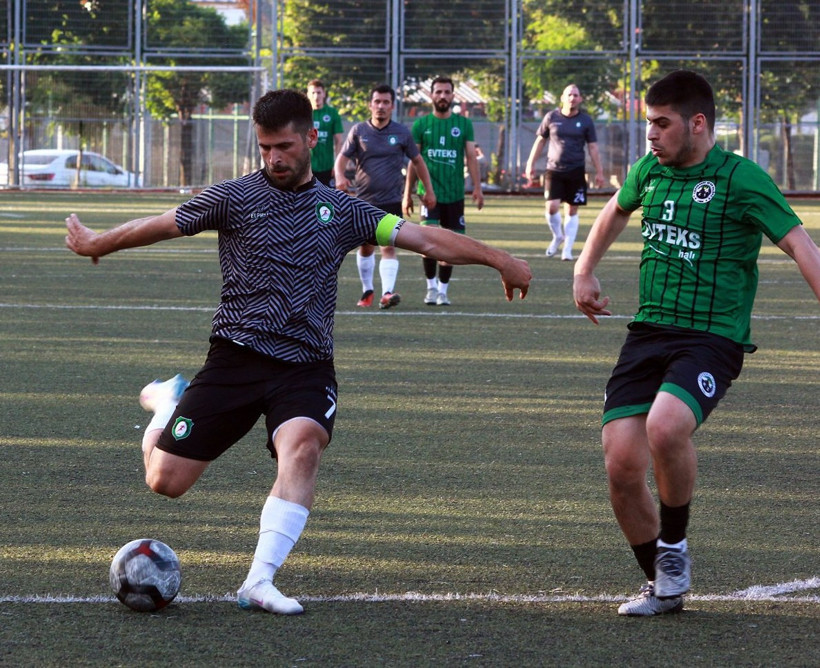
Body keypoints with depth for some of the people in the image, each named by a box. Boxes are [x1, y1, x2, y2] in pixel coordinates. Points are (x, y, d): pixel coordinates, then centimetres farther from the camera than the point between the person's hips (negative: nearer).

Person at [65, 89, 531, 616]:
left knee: (304, 445, -32)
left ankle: (260, 581, -32)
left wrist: (498, 259, 5)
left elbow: (426, 240, 10)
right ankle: (169, 403, 32)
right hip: (236, 357, -1)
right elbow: (161, 226, 14)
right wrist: (99, 244, 24)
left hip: (306, 366, 1)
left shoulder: (341, 210, 10)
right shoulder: (235, 198, 3)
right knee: (166, 481, -4)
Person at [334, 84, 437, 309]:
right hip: (364, 199, 2)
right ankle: (367, 290, 27)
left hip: (392, 200, -2)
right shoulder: (359, 131, 2)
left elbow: (417, 160, 13)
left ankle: (387, 292, -23)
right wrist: (340, 176, -22)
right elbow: (342, 157, -1)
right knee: (366, 247, 11)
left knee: (389, 246, -14)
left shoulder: (402, 133, 2)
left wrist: (429, 189, 12)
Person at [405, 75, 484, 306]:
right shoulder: (422, 124, 4)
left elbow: (471, 157, 4)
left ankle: (443, 290, 17)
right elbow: (413, 161, 7)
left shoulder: (464, 124, 6)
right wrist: (407, 193, 4)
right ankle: (431, 286, -3)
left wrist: (477, 187, -8)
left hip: (454, 194, 2)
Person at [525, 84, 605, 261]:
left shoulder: (585, 121, 3)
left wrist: (599, 172, 1)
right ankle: (557, 236, 16)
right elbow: (540, 141, 11)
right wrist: (531, 164, 8)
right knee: (551, 206, -12)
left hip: (576, 172, 0)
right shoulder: (551, 117, 3)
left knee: (572, 210, 2)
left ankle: (567, 249, 10)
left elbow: (593, 147, 5)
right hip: (554, 170, 0)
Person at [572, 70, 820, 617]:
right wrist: (585, 271, 30)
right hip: (647, 332, 6)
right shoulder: (649, 171, 10)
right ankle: (663, 586, 15)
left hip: (712, 339, -6)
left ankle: (674, 547, -5)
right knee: (622, 465, -7)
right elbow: (615, 212, 33)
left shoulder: (740, 178, -9)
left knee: (665, 427, -33)